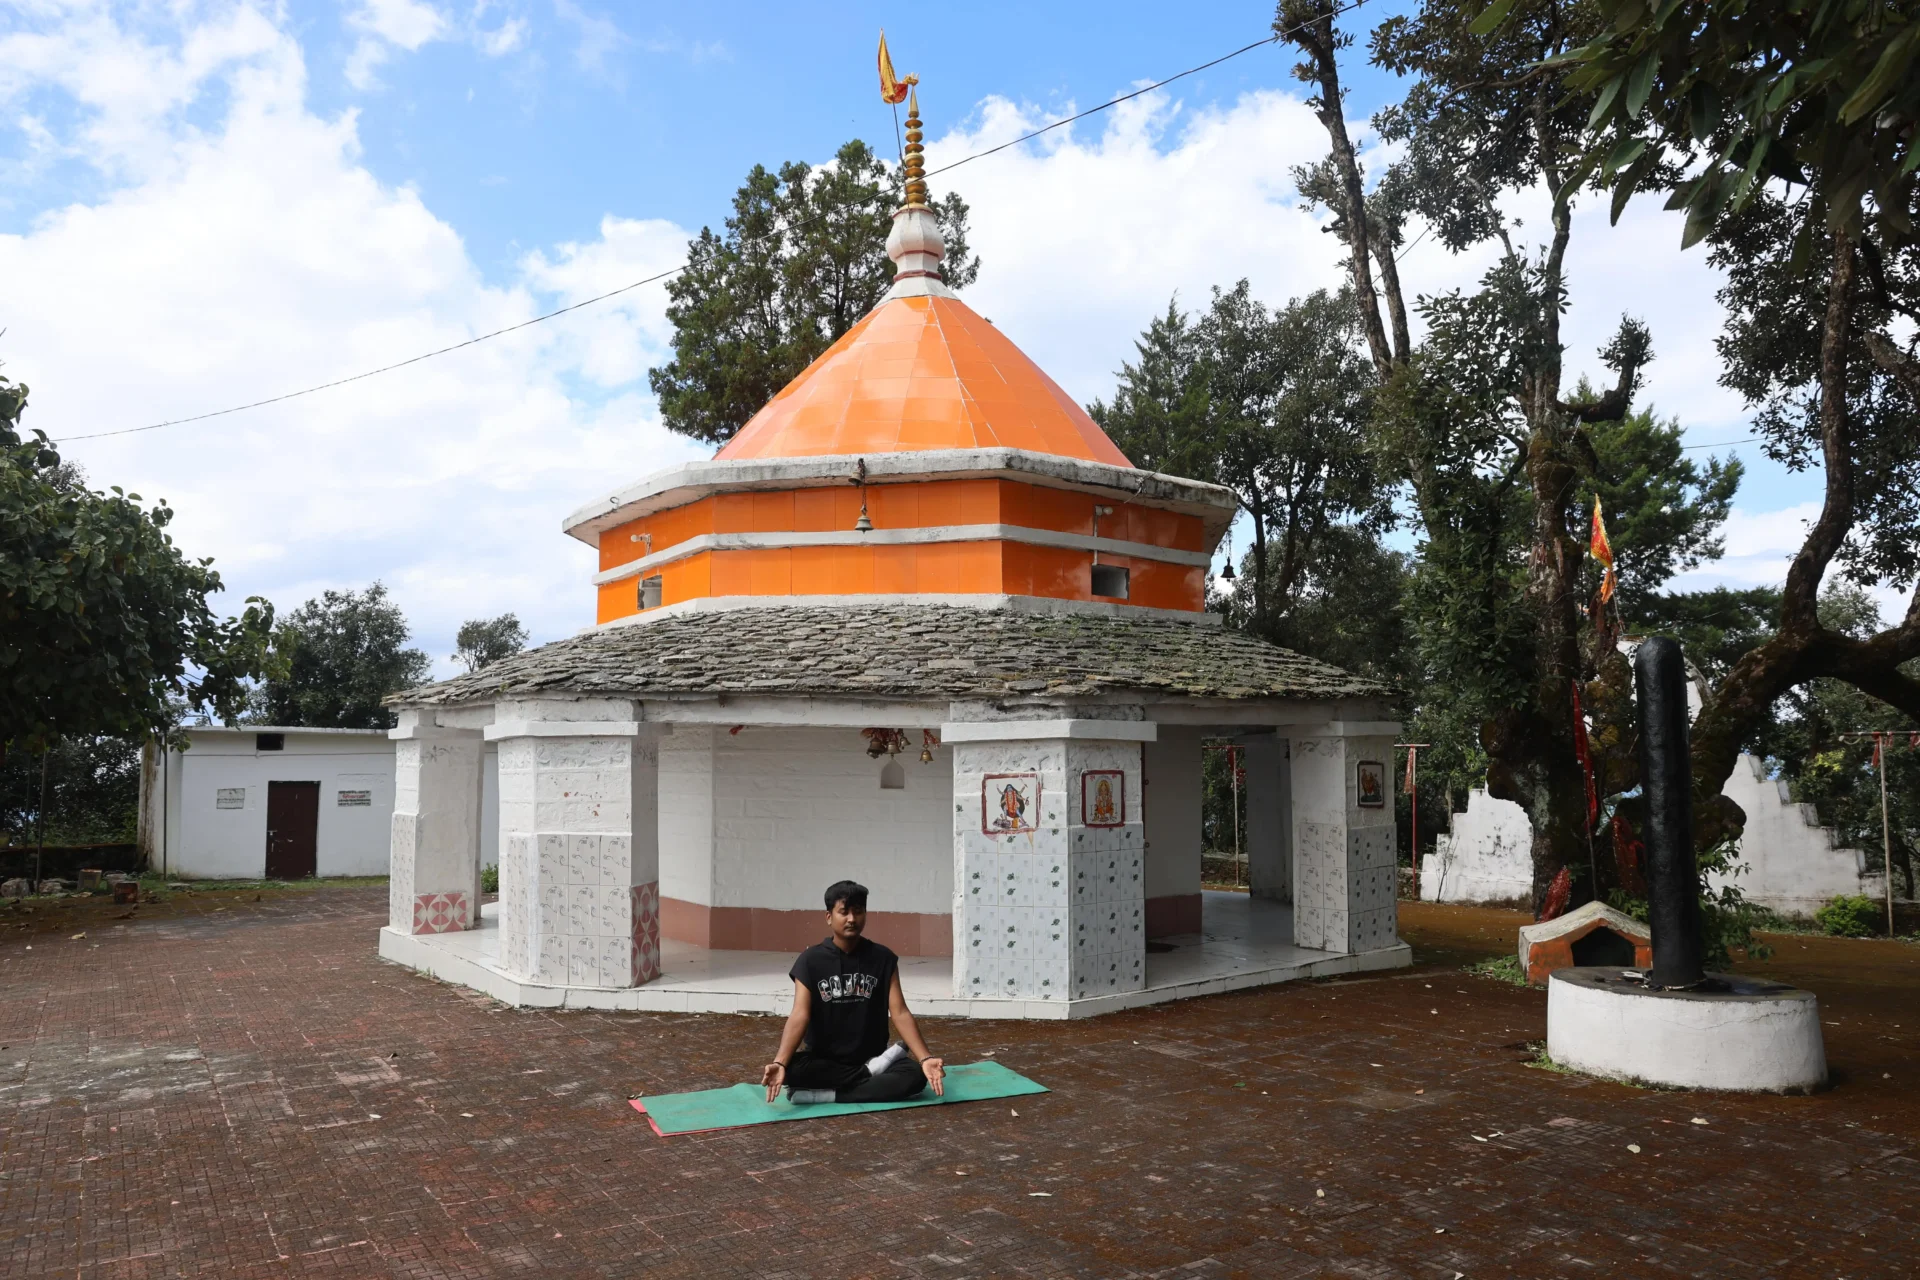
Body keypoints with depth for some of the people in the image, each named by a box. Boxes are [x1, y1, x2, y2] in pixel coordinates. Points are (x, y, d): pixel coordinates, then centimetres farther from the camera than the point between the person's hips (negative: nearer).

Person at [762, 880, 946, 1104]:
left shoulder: (883, 959, -2)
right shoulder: (811, 960, -6)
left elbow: (899, 1013, -6)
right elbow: (800, 1015, -17)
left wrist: (925, 1058, -21)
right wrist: (779, 1062, -34)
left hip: (872, 1057, 0)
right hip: (824, 1060, 0)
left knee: (915, 1075, -27)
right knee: (792, 1069, -33)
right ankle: (870, 1073, -16)